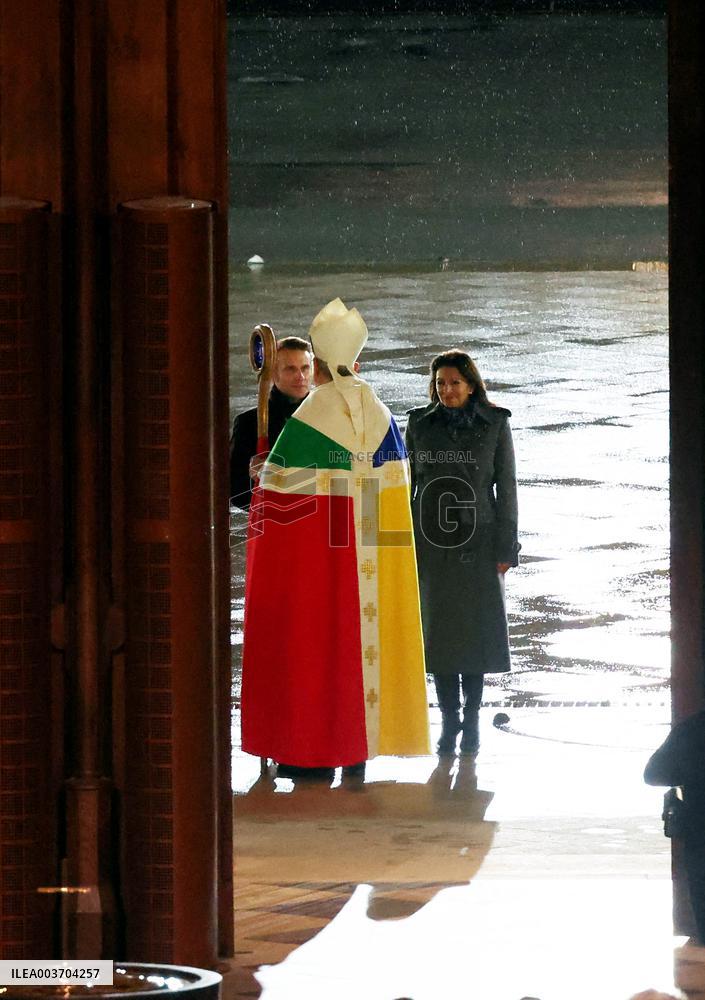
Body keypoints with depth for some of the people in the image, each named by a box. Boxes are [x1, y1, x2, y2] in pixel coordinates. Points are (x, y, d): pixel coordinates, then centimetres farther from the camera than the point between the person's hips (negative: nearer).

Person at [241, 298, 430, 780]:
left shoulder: (306, 423, -14)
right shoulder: (381, 416, 4)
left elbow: (278, 490, -10)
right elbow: (397, 485, 10)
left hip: (316, 555, -5)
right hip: (370, 556, 5)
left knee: (315, 642, 1)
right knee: (365, 638, 10)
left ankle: (315, 746, 1)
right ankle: (362, 743, 12)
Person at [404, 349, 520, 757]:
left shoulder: (495, 424, 0)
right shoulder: (420, 424, 6)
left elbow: (506, 487, 1)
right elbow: (406, 483, 9)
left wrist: (505, 548, -4)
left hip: (478, 542, -2)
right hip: (432, 542, 2)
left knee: (476, 630, 0)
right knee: (439, 631, 2)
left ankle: (471, 719, 8)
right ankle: (450, 719, 9)